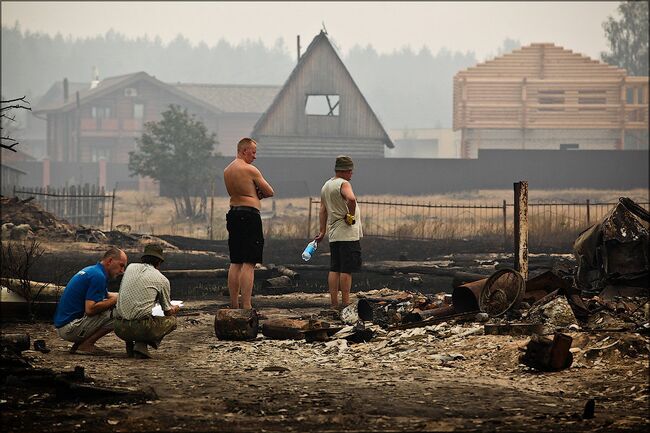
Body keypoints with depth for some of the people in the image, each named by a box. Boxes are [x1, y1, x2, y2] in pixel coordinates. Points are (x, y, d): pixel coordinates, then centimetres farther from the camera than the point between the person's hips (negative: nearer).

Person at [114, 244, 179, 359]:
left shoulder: (131, 268, 15)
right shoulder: (162, 280, 4)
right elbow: (168, 312, 14)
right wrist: (175, 309, 40)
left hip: (119, 328, 6)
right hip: (141, 327, -6)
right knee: (171, 320, 18)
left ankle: (130, 344, 8)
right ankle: (141, 345, -3)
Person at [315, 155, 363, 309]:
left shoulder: (326, 186, 16)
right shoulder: (344, 184, -11)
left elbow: (323, 210, 18)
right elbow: (351, 199, -32)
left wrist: (322, 231, 20)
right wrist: (351, 215, -17)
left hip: (333, 235, 9)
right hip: (347, 234, -9)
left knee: (334, 269, 9)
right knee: (346, 270, -7)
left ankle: (334, 303, 9)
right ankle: (346, 303, -8)